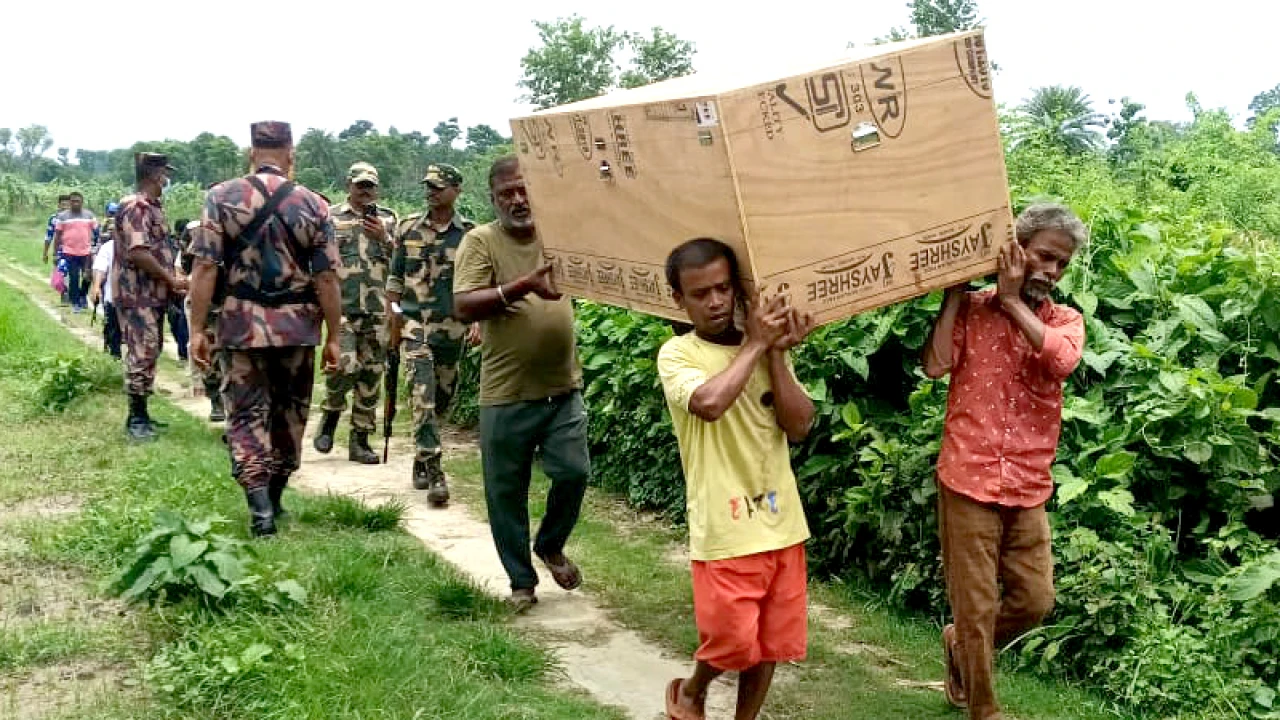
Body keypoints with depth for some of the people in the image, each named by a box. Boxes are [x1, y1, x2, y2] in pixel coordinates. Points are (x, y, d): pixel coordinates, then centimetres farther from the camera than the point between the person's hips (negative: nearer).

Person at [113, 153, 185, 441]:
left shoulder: (154, 207, 16)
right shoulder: (135, 207, -16)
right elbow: (138, 253, -25)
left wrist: (169, 282, 11)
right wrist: (171, 279, -18)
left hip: (154, 293, 10)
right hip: (137, 294, -10)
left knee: (151, 353, 14)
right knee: (142, 354, -9)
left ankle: (140, 414, 21)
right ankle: (137, 418, -3)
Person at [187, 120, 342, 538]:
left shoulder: (221, 197, -3)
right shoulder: (313, 205, -1)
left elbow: (205, 268, -8)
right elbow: (326, 277, -3)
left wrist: (197, 330, -3)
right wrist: (333, 338, 3)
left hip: (242, 325, -1)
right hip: (297, 327, 1)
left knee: (246, 414, 5)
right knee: (289, 413, 16)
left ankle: (260, 506, -9)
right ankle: (274, 499, 26)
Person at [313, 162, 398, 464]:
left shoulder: (388, 219, 13)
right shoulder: (331, 219, 7)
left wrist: (384, 238, -9)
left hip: (377, 311, 3)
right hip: (343, 307, -3)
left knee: (371, 373, 4)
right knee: (346, 365, -16)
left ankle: (360, 440, 13)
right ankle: (330, 416, 13)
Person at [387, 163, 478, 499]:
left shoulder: (469, 233, 3)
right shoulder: (408, 228, 4)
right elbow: (395, 276, 10)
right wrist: (394, 317, 7)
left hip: (452, 328, 2)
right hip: (415, 325, -1)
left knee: (443, 396, 11)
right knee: (423, 397, -12)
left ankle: (422, 457, 31)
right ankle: (433, 471, -14)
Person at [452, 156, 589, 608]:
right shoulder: (480, 241, -6)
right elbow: (463, 308, -17)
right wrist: (523, 285, -27)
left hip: (563, 388, 3)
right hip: (507, 394, -2)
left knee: (574, 472, 1)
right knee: (506, 491, 7)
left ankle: (551, 546, 30)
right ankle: (521, 579, 25)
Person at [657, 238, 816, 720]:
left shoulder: (766, 349, 6)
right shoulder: (676, 354, -7)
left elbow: (798, 427, -3)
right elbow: (709, 403, -28)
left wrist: (776, 353, -11)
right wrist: (755, 344, -19)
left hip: (782, 523, 5)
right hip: (725, 529, -5)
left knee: (771, 642, 12)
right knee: (732, 642, -1)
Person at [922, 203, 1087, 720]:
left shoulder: (1066, 321, 7)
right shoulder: (971, 309, 1)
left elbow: (1061, 361, -16)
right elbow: (935, 365, -14)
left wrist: (1012, 299, -12)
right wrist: (953, 293, -9)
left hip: (1028, 488, 3)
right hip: (968, 480, -3)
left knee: (1035, 600, 10)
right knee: (976, 605, 3)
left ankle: (960, 644, 38)